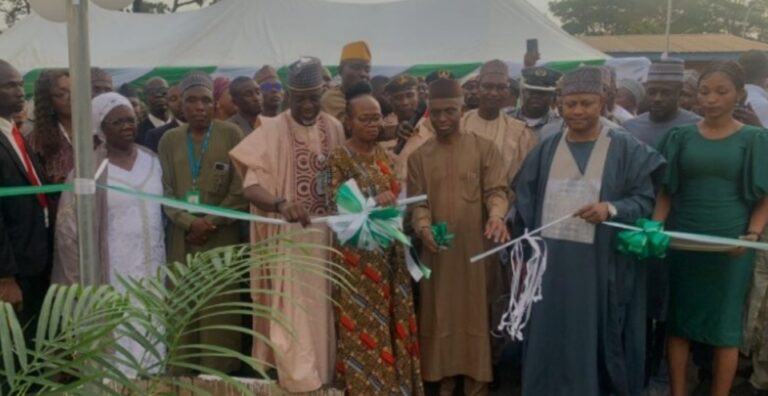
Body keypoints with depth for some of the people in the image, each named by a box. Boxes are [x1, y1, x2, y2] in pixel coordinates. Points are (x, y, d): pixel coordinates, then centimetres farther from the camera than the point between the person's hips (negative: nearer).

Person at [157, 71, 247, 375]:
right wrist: (189, 222, -12)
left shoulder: (231, 134, 1)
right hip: (182, 238, 3)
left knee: (220, 310, -2)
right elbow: (165, 191, 5)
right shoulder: (169, 140, 10)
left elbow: (239, 189, -4)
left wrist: (211, 222, -11)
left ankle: (220, 371, 9)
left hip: (221, 238, -3)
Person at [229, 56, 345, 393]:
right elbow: (251, 185, -21)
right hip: (288, 237, -4)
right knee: (293, 312, -1)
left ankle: (324, 375, 28)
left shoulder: (334, 129, 4)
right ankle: (300, 380, 11)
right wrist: (280, 204, -40)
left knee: (322, 309, 13)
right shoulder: (271, 131, -10)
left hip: (327, 236, 4)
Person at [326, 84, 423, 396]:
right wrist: (373, 203, -23)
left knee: (393, 319, 10)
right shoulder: (338, 159, -6)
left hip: (390, 253, 6)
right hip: (357, 256, -6)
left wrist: (395, 205, -3)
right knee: (363, 325, -1)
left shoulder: (386, 156, 11)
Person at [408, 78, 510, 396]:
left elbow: (497, 190, -5)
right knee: (440, 316, 8)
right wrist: (423, 227, -18)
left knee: (476, 315, 5)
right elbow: (417, 202, 3)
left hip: (476, 249, -2)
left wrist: (496, 214, -27)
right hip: (437, 252, 2)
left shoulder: (484, 148, 1)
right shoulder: (418, 156, 7)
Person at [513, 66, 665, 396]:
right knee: (550, 340, 9)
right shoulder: (545, 150, 8)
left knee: (596, 337, 6)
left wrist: (611, 209, -23)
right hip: (550, 263, 3)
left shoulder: (627, 149, -2)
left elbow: (645, 199, -4)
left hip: (602, 266, -3)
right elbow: (525, 203, 9)